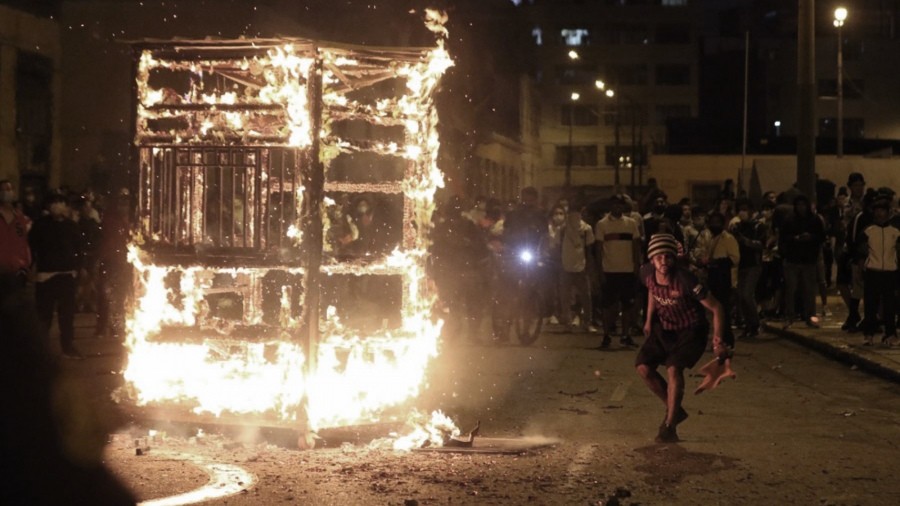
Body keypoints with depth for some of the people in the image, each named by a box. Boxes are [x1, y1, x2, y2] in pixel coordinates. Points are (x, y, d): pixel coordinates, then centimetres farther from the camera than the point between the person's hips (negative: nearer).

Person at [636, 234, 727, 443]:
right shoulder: (647, 273, -14)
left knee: (673, 368, -25)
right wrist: (649, 319, 9)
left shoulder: (685, 280, -31)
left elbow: (716, 308, -24)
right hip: (665, 327, 6)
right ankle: (674, 410, 15)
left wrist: (717, 340, -32)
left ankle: (669, 426, -15)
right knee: (643, 367, -5)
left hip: (691, 330, -6)